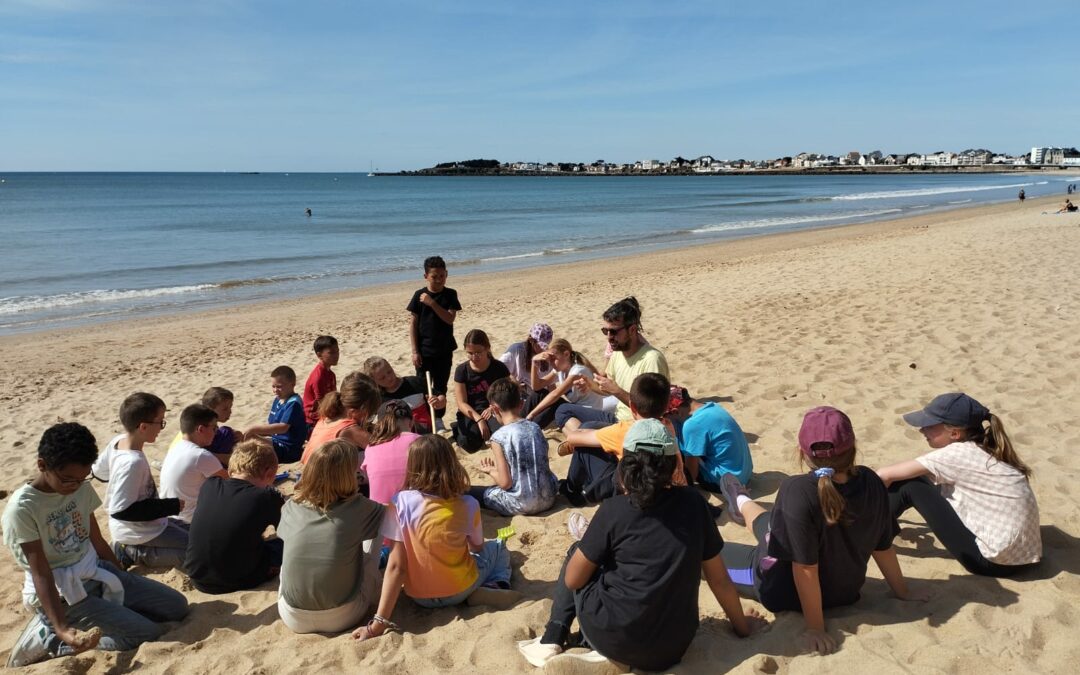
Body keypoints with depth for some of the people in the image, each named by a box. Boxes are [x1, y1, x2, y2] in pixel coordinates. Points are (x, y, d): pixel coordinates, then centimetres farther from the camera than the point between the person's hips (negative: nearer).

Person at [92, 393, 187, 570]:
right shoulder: (133, 463, -32)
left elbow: (99, 472, 10)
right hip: (140, 533, -9)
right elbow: (122, 510, -30)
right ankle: (134, 553, -4)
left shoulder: (118, 441, -7)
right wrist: (171, 506, -22)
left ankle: (130, 552, 10)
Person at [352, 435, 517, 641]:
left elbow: (396, 566, -22)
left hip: (420, 596, 3)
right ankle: (497, 586, 0)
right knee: (498, 547, 25)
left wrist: (379, 622, -19)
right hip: (460, 590, -3)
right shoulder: (468, 505, -15)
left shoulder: (401, 502, -19)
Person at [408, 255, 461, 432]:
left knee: (440, 387, 10)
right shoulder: (419, 296, -5)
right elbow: (412, 324, -4)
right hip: (424, 351, -1)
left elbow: (450, 319, -13)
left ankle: (438, 419, 23)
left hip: (444, 351, 1)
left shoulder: (450, 294, -2)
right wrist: (415, 351, -8)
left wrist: (432, 303, -23)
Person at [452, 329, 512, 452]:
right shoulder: (462, 370, -3)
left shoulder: (499, 367, -2)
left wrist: (494, 407, -20)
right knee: (470, 444, -29)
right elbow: (462, 403, -7)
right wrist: (479, 419, -22)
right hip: (470, 413, 0)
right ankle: (458, 429, 7)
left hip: (492, 411, 0)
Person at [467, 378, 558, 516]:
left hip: (522, 505, -6)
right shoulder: (535, 427, 1)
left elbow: (505, 483, -16)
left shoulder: (499, 436, -16)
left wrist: (490, 470, 6)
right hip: (548, 498, 6)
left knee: (467, 492, 9)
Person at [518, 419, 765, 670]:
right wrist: (742, 626, 22)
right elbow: (719, 579, 5)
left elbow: (573, 579, -3)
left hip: (615, 643, -4)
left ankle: (552, 641, 15)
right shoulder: (694, 503, -3)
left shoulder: (614, 510, -12)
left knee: (577, 552, 19)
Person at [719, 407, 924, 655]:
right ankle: (741, 503, 65)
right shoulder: (872, 483, -19)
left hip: (786, 594, -6)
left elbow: (805, 567, -32)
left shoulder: (798, 491, -38)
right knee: (768, 523, 33)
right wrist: (903, 592, 11)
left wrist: (815, 627, -20)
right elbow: (883, 546, -6)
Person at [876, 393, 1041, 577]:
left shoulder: (958, 453, -17)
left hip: (995, 560, -9)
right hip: (1023, 552, 9)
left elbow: (886, 475, -9)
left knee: (909, 488, -5)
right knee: (922, 481, 14)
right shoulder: (983, 450, 6)